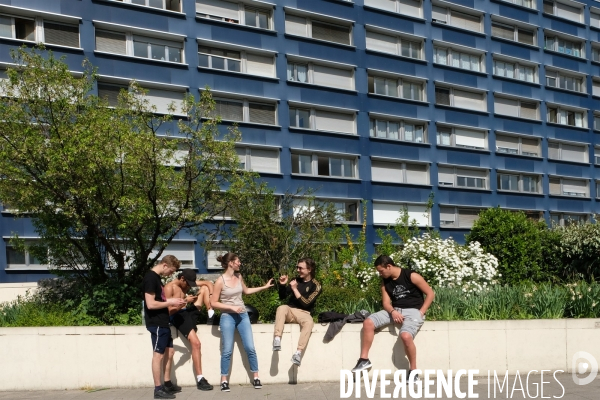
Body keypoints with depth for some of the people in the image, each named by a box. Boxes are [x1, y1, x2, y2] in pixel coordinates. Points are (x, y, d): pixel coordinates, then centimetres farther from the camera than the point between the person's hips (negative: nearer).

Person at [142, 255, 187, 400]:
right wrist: (170, 302, -13)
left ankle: (167, 384, 25)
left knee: (169, 352, 16)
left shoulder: (156, 277, 13)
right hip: (156, 323, -10)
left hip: (163, 322, 10)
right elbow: (151, 304, -23)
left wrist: (173, 301, 8)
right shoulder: (150, 278, -18)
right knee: (158, 354, -4)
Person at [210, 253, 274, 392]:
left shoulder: (239, 277, 5)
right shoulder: (220, 281, -12)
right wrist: (231, 307, -17)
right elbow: (213, 303, -10)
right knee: (227, 351, -1)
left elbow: (246, 290, 24)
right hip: (228, 317, -5)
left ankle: (256, 377, 10)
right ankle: (224, 380, 11)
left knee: (250, 348, 2)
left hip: (243, 315, 5)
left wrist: (264, 287, 21)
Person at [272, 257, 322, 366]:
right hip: (290, 311, 3)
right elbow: (282, 297, 13)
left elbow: (306, 303, -13)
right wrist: (282, 285, -5)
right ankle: (277, 339, -42)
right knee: (282, 308, -33)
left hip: (303, 313, -2)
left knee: (309, 322, -37)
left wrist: (295, 289, -16)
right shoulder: (295, 280, 10)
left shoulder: (316, 286, -2)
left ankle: (298, 352, -44)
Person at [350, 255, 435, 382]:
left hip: (413, 311, -6)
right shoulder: (385, 281, 7)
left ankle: (413, 371, -17)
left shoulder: (411, 276, -11)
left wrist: (421, 312, -12)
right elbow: (386, 303, 4)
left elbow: (430, 293, -7)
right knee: (368, 323, -14)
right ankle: (364, 359, -4)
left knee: (406, 336, -36)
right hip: (395, 310, 6)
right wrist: (393, 312, -18)